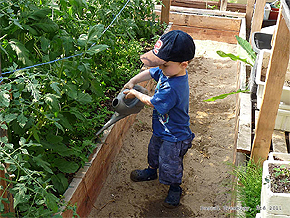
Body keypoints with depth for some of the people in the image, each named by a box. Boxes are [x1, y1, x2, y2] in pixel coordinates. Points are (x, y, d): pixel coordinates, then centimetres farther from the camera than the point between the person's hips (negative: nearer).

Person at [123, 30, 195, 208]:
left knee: (170, 164, 15)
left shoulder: (172, 89, -41)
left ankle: (175, 188, 41)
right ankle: (152, 171, 60)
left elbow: (152, 102, -24)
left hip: (174, 137, -9)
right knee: (154, 151, 32)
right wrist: (132, 82, -5)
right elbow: (149, 73, 4)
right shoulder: (170, 70, -15)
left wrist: (135, 93, -8)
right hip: (161, 129, 9)